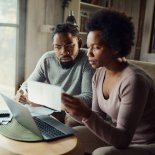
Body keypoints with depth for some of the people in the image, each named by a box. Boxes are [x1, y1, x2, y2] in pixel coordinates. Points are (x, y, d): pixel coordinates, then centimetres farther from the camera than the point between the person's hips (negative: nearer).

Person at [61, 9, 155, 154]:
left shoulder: (133, 80, -28)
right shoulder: (99, 75, -3)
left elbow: (122, 140, -28)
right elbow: (98, 117, 2)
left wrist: (86, 114, -40)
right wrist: (71, 108, -12)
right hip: (118, 136, 8)